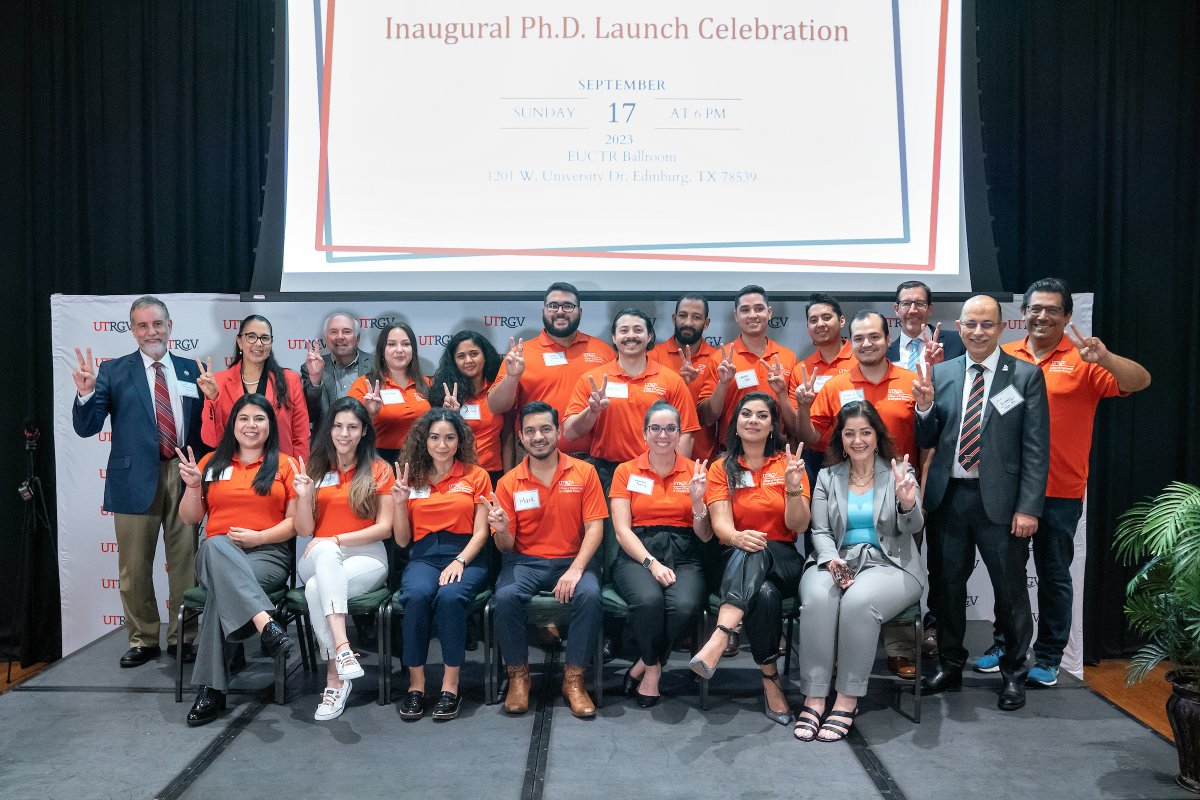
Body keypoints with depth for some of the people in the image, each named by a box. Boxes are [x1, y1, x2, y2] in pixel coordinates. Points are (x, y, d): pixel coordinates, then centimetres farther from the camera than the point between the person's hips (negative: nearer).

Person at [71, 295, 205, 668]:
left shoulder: (191, 370, 8)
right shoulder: (113, 371, 2)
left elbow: (204, 426, 10)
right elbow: (86, 428, -3)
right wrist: (86, 393, -20)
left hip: (185, 475, 1)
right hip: (136, 479, -1)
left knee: (186, 562, 7)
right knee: (135, 566, 8)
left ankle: (182, 636, 21)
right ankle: (143, 639, 24)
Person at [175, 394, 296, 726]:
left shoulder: (284, 465, 10)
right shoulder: (212, 463, 17)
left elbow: (295, 521, 4)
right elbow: (190, 518, 16)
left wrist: (259, 537, -12)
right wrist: (193, 486, -2)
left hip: (269, 554, -1)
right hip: (216, 554, 2)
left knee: (222, 589, -35)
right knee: (217, 545, -38)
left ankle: (212, 689, -32)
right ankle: (266, 624, -52)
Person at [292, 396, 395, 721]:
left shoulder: (379, 470, 5)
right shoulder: (316, 469, 13)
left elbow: (384, 527, -3)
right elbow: (304, 530, 7)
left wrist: (337, 539, -14)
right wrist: (304, 496, -12)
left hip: (366, 557, -2)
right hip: (318, 557, 2)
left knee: (316, 588, -33)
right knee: (325, 551, -36)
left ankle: (335, 679, -27)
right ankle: (342, 648, -46)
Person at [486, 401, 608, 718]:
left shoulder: (584, 472, 1)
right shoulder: (509, 482, 2)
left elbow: (594, 528, -4)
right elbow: (506, 547, 3)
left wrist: (575, 570, -19)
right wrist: (501, 530, -21)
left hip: (570, 561, 0)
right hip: (525, 561, 1)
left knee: (589, 594, -32)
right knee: (506, 597, -30)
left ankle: (574, 679, -13)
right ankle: (518, 676, -7)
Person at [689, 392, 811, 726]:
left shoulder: (788, 464, 7)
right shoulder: (722, 469, 7)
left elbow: (798, 526, -2)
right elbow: (720, 524, -7)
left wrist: (794, 488, -20)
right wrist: (737, 537, -30)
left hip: (784, 562, 0)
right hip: (737, 562, 0)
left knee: (757, 551, -37)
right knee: (766, 594, -36)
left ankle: (720, 637, -49)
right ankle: (771, 679, -22)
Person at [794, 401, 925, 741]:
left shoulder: (899, 472, 7)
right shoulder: (827, 477, 14)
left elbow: (912, 528, -4)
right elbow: (820, 531, 7)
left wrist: (908, 503, -27)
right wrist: (832, 561, -15)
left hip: (889, 563, -2)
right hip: (836, 562, 2)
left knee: (859, 600, -34)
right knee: (816, 598, -31)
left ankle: (848, 700, -22)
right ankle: (814, 698, -25)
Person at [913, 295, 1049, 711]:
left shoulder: (1026, 375, -3)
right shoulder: (941, 373, 6)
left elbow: (1036, 448, -5)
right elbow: (928, 441, 7)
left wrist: (1028, 507, -11)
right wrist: (925, 407, -12)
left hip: (999, 500, -3)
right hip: (949, 496, 3)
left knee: (1009, 590, 8)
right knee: (949, 585, 14)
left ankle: (1013, 673, 29)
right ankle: (950, 668, 31)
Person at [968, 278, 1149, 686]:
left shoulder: (1082, 359, -5)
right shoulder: (1004, 357, 3)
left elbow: (1139, 381, -14)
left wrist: (1104, 357, -32)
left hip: (1060, 492, -3)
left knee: (1054, 575, 8)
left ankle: (1048, 658, 21)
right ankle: (1005, 644, 30)